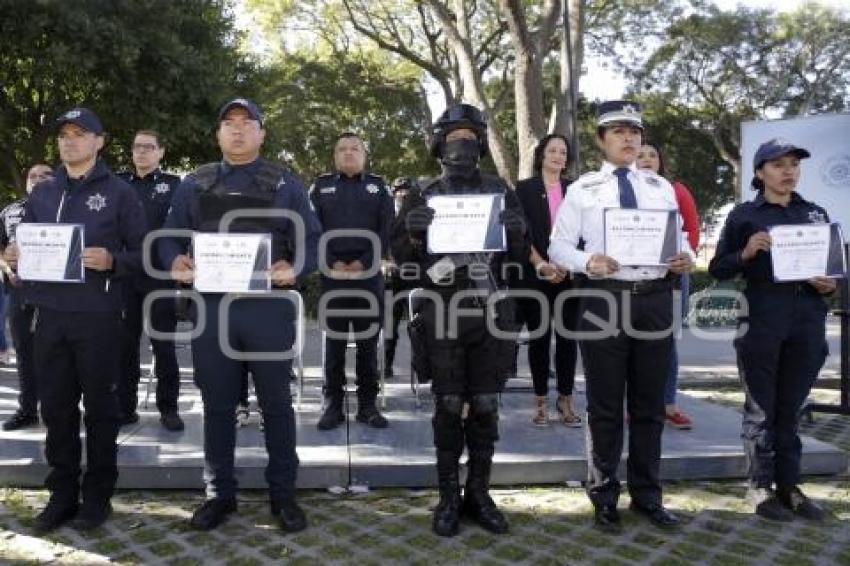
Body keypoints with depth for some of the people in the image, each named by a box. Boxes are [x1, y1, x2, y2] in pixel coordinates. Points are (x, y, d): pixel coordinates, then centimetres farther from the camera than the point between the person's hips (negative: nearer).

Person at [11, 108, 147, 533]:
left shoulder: (118, 192, 2)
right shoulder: (41, 193, 16)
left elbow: (142, 252, -1)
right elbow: (24, 244, 21)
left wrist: (112, 262, -19)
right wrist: (14, 256, -1)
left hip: (97, 316, -4)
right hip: (48, 314, 4)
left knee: (99, 406, 4)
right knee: (56, 407, 8)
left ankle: (98, 495, 15)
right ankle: (62, 494, 20)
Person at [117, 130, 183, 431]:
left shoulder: (174, 185, 3)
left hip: (160, 277, -3)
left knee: (163, 345, 3)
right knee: (125, 344, 8)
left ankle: (168, 408, 12)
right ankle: (125, 406, 18)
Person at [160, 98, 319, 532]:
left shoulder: (285, 184, 6)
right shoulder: (194, 184, 12)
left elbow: (312, 240, 3)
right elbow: (169, 236, 13)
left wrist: (295, 268, -18)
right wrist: (176, 261, -10)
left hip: (268, 308, -2)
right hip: (211, 307, 2)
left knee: (275, 402, 7)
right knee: (217, 404, 10)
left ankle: (283, 493, 19)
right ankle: (219, 493, 24)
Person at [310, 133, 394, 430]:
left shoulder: (377, 186, 12)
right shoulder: (321, 186, 12)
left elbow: (387, 230, 3)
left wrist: (365, 262, -9)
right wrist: (331, 263, -10)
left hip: (369, 274, 0)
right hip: (332, 274, 0)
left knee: (368, 340, 3)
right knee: (334, 340, 2)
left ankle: (367, 404, 10)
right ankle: (333, 405, 8)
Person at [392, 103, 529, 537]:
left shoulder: (501, 192, 11)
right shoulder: (423, 196, 7)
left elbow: (519, 256, 11)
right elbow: (402, 257, 6)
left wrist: (518, 232, -11)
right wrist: (412, 232, -15)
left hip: (489, 313, 2)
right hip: (442, 314, -1)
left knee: (485, 407, 6)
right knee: (448, 408, 3)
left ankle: (479, 494, 18)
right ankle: (449, 497, 15)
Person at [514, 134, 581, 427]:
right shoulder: (525, 188, 5)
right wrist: (541, 265, -13)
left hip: (569, 274, 2)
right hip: (535, 275, -2)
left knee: (568, 336, 1)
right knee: (539, 336, 3)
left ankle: (566, 399, 11)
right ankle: (541, 400, 11)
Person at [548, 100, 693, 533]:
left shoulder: (661, 187, 12)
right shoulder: (582, 189, 2)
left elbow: (678, 239, 13)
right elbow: (558, 246, -1)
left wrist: (684, 259, -10)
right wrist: (587, 261, -21)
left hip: (655, 299, 3)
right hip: (603, 299, -3)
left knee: (649, 405, 13)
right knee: (605, 406, 7)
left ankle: (647, 494, 29)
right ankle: (605, 495, 23)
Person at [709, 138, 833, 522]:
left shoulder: (816, 214, 12)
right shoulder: (744, 215, 1)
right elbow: (718, 270, 1)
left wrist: (830, 285, -3)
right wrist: (745, 253, -17)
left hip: (807, 321, 4)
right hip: (760, 321, -3)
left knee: (790, 408, 10)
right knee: (761, 408, 5)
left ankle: (789, 486, 19)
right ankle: (760, 487, 14)